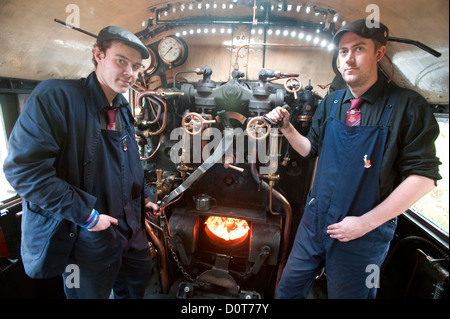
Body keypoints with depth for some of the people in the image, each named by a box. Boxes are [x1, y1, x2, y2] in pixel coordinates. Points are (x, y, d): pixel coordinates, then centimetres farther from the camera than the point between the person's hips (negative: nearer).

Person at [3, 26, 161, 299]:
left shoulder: (123, 109, 7)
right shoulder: (56, 96, -18)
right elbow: (23, 168, -24)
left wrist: (145, 197, 11)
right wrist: (85, 214, -22)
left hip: (132, 226, 7)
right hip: (87, 235, -7)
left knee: (138, 279, 25)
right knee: (92, 292, 17)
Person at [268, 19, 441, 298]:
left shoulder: (408, 105, -11)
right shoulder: (331, 103, 4)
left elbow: (424, 176, -13)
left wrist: (366, 222, -17)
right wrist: (287, 128, -4)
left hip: (365, 233, -4)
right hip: (315, 221, 5)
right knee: (288, 289, 17)